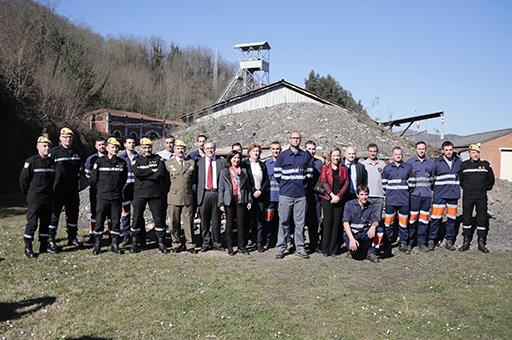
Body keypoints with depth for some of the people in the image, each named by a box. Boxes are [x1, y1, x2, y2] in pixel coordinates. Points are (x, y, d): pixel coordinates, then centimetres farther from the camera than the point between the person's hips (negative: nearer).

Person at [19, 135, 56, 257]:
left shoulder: (52, 162, 9)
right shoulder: (31, 162, -9)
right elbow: (23, 179, -6)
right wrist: (28, 195, 0)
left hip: (48, 200, 6)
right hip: (34, 199, -6)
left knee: (45, 223, 12)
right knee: (32, 223, -2)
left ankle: (44, 245, 22)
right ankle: (27, 248, 7)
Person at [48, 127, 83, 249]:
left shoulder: (76, 153, 12)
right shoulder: (54, 152, -5)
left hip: (73, 190, 6)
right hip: (58, 190, -5)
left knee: (73, 214, 11)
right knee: (54, 213, 1)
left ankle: (72, 238, 22)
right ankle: (50, 238, 11)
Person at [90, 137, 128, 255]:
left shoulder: (122, 163, 6)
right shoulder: (99, 161, -1)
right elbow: (94, 178, 3)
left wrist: (118, 189, 13)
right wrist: (101, 189, 8)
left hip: (117, 197, 2)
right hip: (102, 197, -2)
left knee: (116, 221, 5)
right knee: (99, 220, 2)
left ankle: (115, 244, 14)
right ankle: (97, 244, 13)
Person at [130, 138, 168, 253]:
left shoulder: (158, 159, 6)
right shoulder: (136, 159, 8)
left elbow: (161, 174, -10)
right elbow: (136, 172, -13)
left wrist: (144, 175, -12)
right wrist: (152, 171, -12)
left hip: (155, 193, 0)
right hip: (139, 193, 0)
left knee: (159, 218, 3)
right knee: (137, 218, 4)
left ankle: (160, 242, 13)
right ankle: (135, 242, 16)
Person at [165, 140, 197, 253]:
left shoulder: (191, 163, 10)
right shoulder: (168, 163, 7)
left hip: (188, 197, 1)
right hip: (174, 197, 0)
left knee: (188, 222, 1)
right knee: (174, 222, 3)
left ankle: (190, 244, 9)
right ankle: (177, 244, 15)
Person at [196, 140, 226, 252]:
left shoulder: (221, 161, 6)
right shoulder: (199, 162, 6)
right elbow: (196, 179, 4)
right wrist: (197, 194, -4)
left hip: (216, 193, 0)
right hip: (204, 193, 0)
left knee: (216, 220, 6)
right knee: (204, 220, 6)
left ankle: (216, 242, 19)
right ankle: (206, 242, 18)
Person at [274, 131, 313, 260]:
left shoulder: (306, 156, 9)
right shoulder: (282, 155, 4)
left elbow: (309, 173, 13)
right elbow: (277, 174, 5)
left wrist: (303, 184, 6)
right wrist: (285, 184, 6)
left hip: (301, 194, 2)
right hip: (285, 194, -2)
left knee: (300, 222, 5)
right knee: (284, 222, 2)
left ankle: (300, 248, 14)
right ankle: (280, 248, 9)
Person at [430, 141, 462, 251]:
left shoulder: (458, 162, 5)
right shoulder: (437, 162, -2)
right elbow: (431, 177, 5)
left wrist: (456, 186, 11)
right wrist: (435, 188, 3)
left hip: (453, 194, 3)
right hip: (440, 195, -3)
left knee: (452, 218, 7)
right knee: (436, 218, -5)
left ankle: (449, 240, 17)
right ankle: (432, 240, 5)